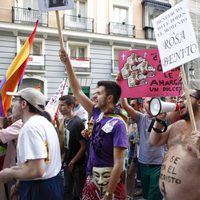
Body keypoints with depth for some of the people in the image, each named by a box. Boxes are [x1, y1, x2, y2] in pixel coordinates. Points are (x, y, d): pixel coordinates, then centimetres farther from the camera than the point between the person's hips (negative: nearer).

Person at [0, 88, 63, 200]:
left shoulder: (30, 126, -21)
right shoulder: (45, 122, 9)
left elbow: (37, 171, -28)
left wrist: (10, 173, -13)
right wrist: (18, 168, 13)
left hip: (38, 190, -9)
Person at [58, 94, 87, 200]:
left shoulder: (77, 123, -22)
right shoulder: (66, 120, 2)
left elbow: (84, 146, -21)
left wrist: (72, 162, -14)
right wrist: (64, 157, 9)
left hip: (78, 164, -7)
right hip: (68, 162, 7)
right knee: (67, 189, 19)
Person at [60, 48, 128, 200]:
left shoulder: (118, 124, -21)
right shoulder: (98, 114, 0)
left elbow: (118, 163, -22)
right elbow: (77, 91, 5)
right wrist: (67, 63, 1)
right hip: (92, 176, 7)